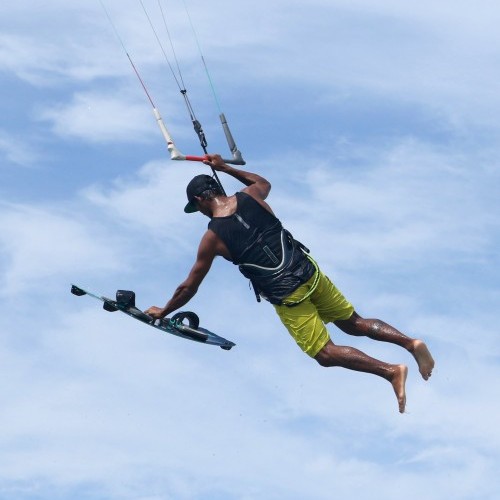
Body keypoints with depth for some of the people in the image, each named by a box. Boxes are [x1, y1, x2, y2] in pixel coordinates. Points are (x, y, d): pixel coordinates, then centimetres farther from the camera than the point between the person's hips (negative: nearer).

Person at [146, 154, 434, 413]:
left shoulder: (213, 237, -4)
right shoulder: (250, 197, 4)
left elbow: (189, 288, 7)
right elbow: (264, 182, 34)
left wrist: (163, 312, 23)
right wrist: (226, 168, 38)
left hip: (287, 296, -5)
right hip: (309, 271, 5)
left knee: (325, 353, 4)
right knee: (353, 322, 20)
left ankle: (390, 371, -12)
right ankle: (410, 342, 2)